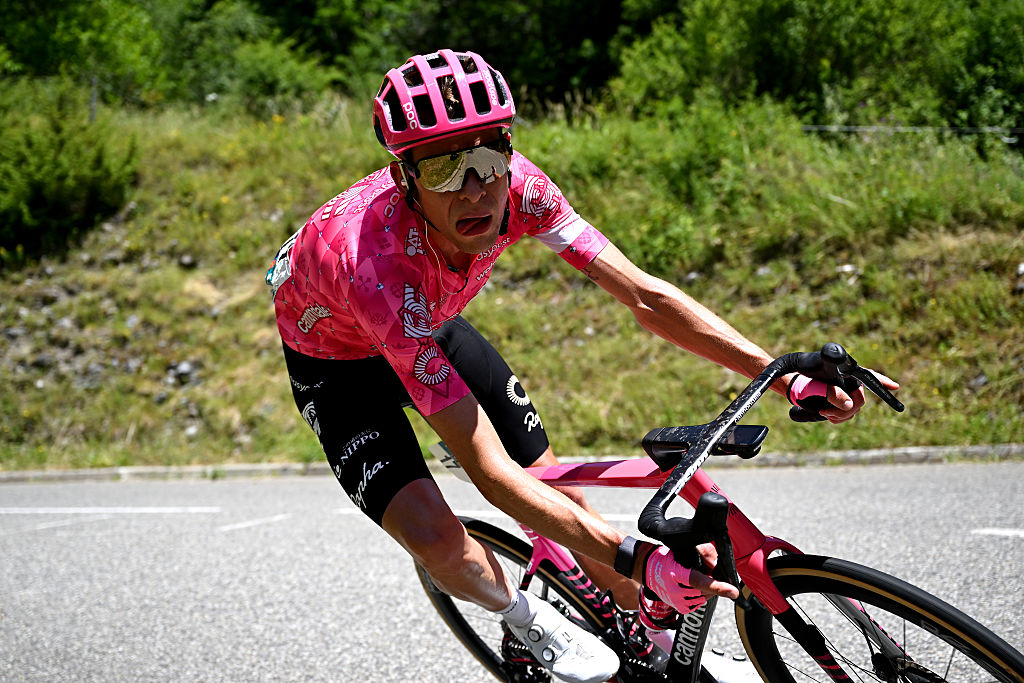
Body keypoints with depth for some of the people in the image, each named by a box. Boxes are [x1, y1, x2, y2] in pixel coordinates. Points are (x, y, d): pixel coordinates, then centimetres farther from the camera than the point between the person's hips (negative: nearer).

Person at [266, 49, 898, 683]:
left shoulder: (516, 185, -31)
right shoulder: (377, 261, -45)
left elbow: (645, 296, -23)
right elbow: (489, 472, -44)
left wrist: (784, 373, -32)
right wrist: (634, 559, -50)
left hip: (430, 327, 5)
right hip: (336, 359, -4)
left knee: (557, 487, 1)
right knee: (436, 541, -22)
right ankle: (530, 620, 12)